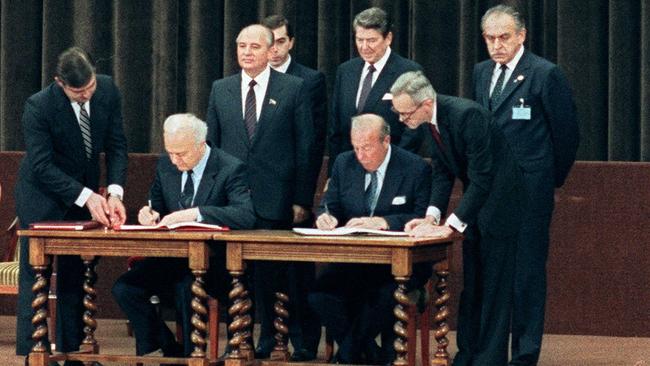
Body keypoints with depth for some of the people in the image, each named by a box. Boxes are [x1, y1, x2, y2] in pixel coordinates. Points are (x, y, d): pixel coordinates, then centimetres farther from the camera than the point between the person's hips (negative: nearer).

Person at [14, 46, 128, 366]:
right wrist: (86, 197, -32)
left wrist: (114, 193, -20)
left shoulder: (107, 90, -12)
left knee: (76, 278, 8)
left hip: (87, 191, 5)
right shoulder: (38, 106, -25)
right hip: (44, 196, -5)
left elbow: (116, 145, -6)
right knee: (35, 277, -6)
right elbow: (42, 166, -25)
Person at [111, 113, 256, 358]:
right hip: (171, 259, 6)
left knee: (186, 287, -36)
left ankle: (192, 354, -14)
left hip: (214, 264, -6)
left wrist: (195, 213, -35)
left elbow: (246, 215, -26)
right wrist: (149, 215, -7)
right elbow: (156, 208, 20)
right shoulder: (166, 166, 7)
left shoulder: (230, 169, -11)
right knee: (124, 288, -15)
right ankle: (168, 351, -3)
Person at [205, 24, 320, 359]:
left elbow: (305, 147, 0)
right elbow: (211, 143, 13)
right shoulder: (221, 90, 10)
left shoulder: (293, 89, 1)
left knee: (271, 275, 0)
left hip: (275, 201, -3)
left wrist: (302, 199, -4)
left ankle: (269, 340, 9)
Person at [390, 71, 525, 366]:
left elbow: (481, 178, -30)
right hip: (473, 199, 8)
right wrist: (432, 215, -12)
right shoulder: (426, 121, -4)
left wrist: (451, 225, -30)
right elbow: (442, 172, 2)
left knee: (493, 284, -6)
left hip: (499, 198, -8)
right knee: (470, 283, 11)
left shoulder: (467, 115, -30)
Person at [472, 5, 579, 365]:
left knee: (526, 270, -2)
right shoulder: (481, 72, 12)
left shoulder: (546, 74, -8)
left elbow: (566, 131, -3)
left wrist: (553, 177, 7)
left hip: (528, 190, -6)